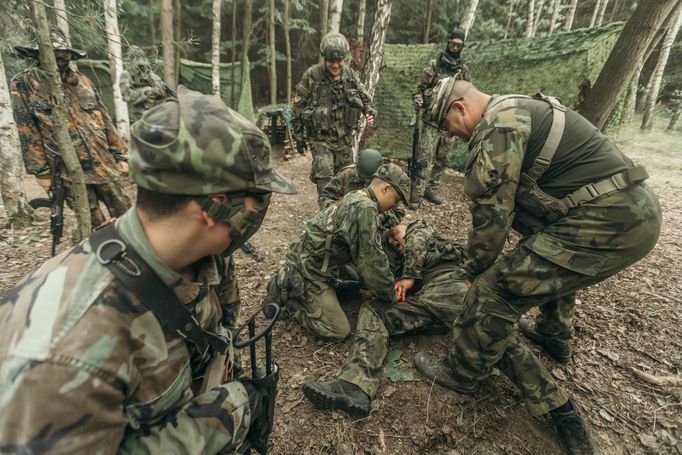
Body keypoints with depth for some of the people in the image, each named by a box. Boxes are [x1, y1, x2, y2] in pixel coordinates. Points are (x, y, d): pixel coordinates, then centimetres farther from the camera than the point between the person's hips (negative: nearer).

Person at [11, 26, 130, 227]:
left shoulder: (82, 81, 10)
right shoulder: (23, 85, -1)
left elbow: (104, 119, 12)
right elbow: (27, 132, -4)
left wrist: (120, 155, 8)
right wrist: (41, 171, -8)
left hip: (103, 163, 4)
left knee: (124, 214, 8)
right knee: (96, 227, 3)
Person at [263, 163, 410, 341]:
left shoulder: (355, 198, 9)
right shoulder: (366, 208, -23)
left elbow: (362, 253, 16)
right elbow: (372, 259, -21)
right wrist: (390, 294, -5)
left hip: (306, 261, 10)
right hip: (307, 273, -10)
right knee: (340, 331, -4)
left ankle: (286, 283, 20)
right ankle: (284, 296, 4)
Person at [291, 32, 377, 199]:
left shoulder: (350, 75, -1)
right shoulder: (311, 76, -13)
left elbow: (365, 98, 12)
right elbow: (297, 107, -6)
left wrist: (370, 113, -10)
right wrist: (298, 136, -4)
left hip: (344, 138, 4)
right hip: (320, 138, -4)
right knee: (324, 178, -14)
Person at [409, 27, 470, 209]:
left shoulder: (463, 69, 11)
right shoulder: (434, 65, -1)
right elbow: (419, 88, -1)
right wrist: (419, 103, -20)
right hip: (431, 119, -5)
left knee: (442, 159, 9)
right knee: (425, 158, -10)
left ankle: (431, 189, 21)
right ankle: (416, 194, -6)